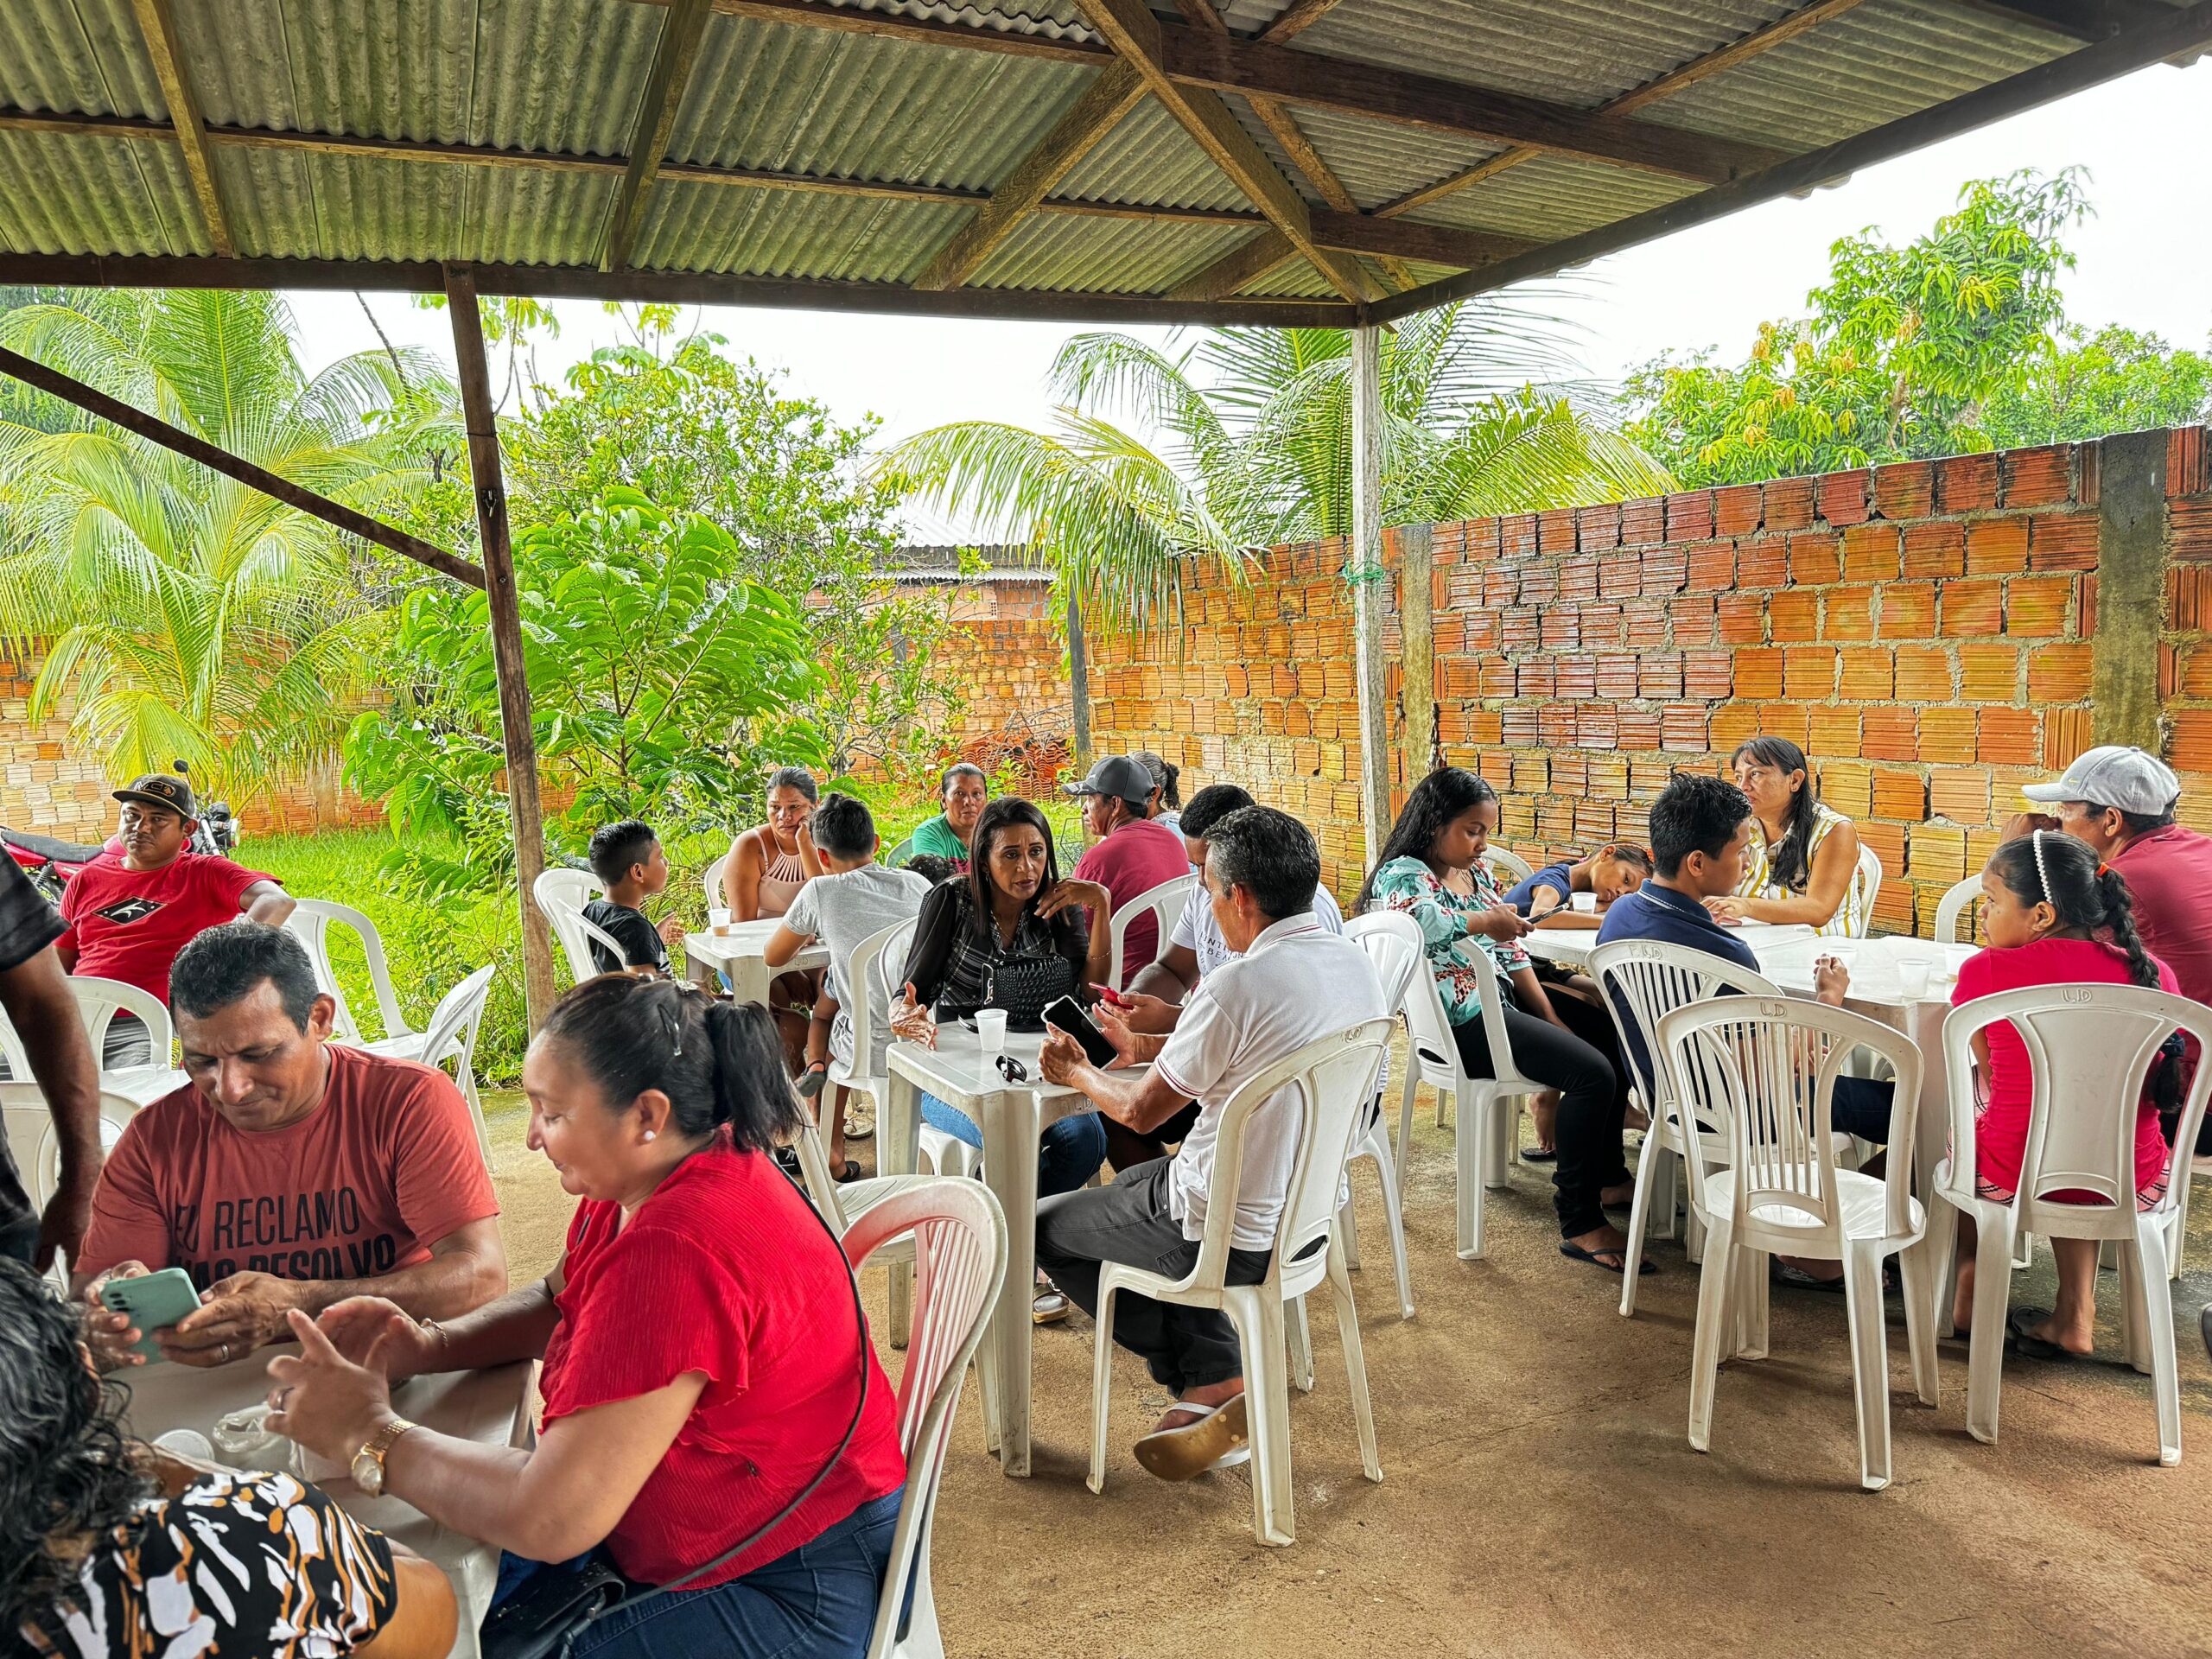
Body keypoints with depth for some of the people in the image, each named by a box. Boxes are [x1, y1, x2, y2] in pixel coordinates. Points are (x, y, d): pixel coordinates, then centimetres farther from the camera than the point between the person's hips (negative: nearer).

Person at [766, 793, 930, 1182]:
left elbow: (772, 957, 8)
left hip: (877, 1051, -3)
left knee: (824, 1011, 30)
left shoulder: (822, 891, -7)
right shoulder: (916, 884, 4)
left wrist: (803, 936, 31)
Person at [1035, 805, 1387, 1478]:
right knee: (1133, 1184, 31)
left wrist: (1075, 1072, 7)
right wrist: (1145, 1045, 18)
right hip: (1316, 1211, 8)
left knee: (1044, 1228, 13)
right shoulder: (1354, 963, -2)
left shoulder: (1237, 986, -27)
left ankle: (1211, 1381, 13)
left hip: (1235, 1236, -8)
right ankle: (1213, 1382, 18)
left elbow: (1141, 1111, -12)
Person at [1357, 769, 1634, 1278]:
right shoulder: (1402, 874, -11)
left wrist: (1551, 1016, 7)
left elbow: (1511, 951, 14)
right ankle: (1580, 1225, -12)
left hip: (1502, 996, 10)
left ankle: (1605, 1174, 30)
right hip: (1463, 1021, -10)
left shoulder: (1478, 872, 15)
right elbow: (1417, 919, -37)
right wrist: (1481, 921, -39)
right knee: (1592, 1073, -21)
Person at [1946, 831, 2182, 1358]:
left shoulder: (1986, 970, -13)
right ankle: (2075, 1315, 31)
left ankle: (1969, 1286, 34)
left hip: (2013, 1179, -2)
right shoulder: (2154, 974, -6)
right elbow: (2161, 1087, 10)